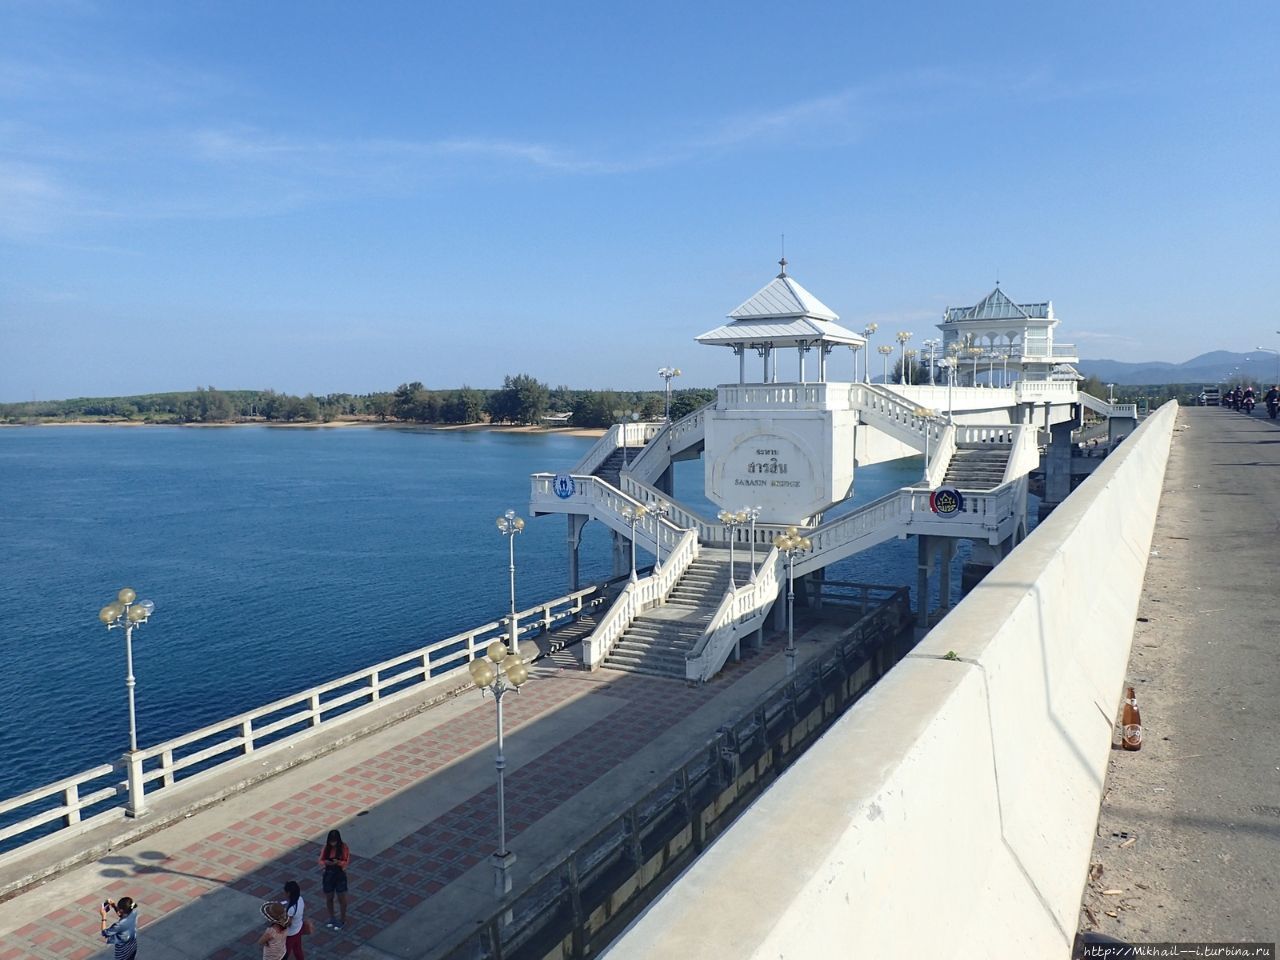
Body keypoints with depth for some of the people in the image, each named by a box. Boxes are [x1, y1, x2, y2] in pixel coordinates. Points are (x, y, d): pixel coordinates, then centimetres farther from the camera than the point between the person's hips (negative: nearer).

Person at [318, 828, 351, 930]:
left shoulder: (344, 848, -16)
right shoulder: (326, 847, -8)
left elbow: (347, 862, -14)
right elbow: (320, 861, -3)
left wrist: (338, 862, -33)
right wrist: (325, 862, -26)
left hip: (340, 875, -3)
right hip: (328, 875, 3)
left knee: (342, 899, 10)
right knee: (328, 899, 17)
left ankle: (342, 920, 27)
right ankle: (331, 918, 39)